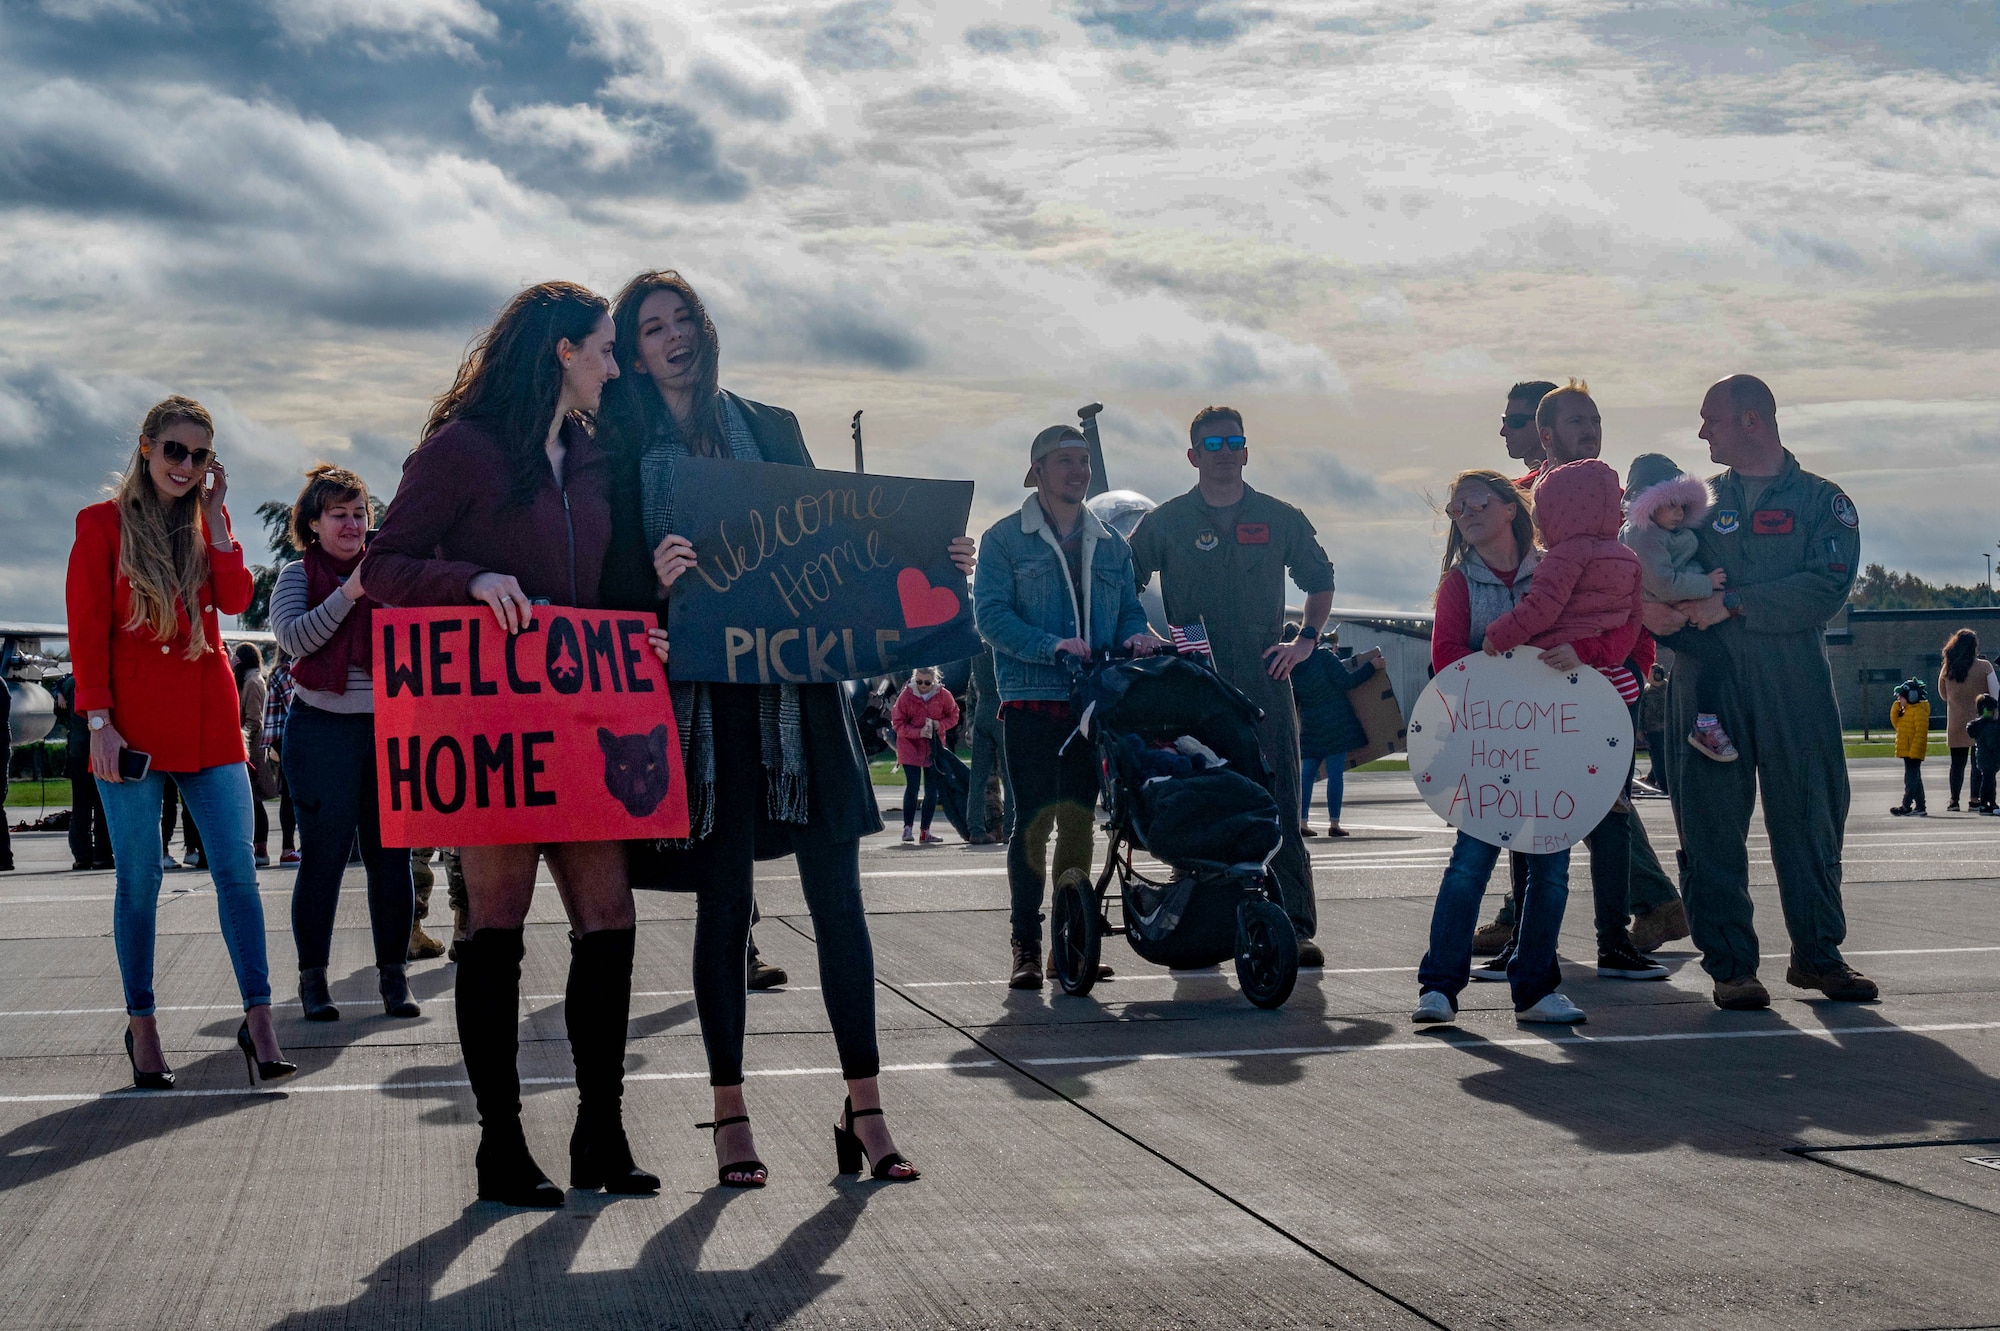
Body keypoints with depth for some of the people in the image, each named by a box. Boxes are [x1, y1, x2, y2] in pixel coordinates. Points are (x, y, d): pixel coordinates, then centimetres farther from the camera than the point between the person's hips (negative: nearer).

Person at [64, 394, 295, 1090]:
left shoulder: (207, 525, 13)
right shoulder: (104, 523, 3)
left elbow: (235, 599, -4)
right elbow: (86, 628, -1)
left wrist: (215, 514, -2)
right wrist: (98, 719, -9)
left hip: (208, 719, 3)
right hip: (132, 722, -3)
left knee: (236, 868, -3)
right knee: (139, 879, 2)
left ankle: (258, 1020, 0)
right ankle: (141, 1026, 13)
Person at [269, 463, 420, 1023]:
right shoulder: (299, 574, 4)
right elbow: (294, 639, -11)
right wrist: (349, 593, -19)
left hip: (388, 727, 2)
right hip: (322, 730, -2)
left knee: (390, 852, 2)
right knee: (324, 854, -1)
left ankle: (394, 975, 11)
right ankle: (313, 977, 9)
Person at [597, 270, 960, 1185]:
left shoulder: (772, 428, 15)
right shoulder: (626, 449, 7)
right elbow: (614, 582, -1)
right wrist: (657, 578, -22)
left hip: (799, 686, 2)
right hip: (701, 694, -2)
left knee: (836, 895, -2)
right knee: (723, 901, 1)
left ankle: (865, 1110, 3)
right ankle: (729, 1117, 11)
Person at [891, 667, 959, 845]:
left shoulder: (943, 695, -6)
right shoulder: (906, 696, -11)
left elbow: (953, 716, 6)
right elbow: (898, 723, -7)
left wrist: (940, 725, -15)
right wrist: (918, 732, -22)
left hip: (934, 748, 3)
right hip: (910, 746, -3)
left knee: (932, 789, 3)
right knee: (912, 785, -12)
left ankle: (925, 830, 12)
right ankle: (908, 828, -3)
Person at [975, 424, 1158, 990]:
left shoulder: (1111, 545, 17)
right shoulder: (1005, 539, 2)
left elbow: (1129, 611, 17)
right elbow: (991, 615, -9)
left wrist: (1137, 636, -7)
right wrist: (1053, 645, -21)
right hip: (1031, 701, -4)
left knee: (1079, 822, 6)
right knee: (1034, 820, -6)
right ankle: (1026, 947, -1)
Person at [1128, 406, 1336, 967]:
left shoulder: (1280, 519, 10)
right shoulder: (1165, 522, 7)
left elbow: (1320, 579, 22)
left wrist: (1306, 638, 9)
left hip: (1265, 682, 1)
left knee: (1280, 807, -4)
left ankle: (1297, 925, -1)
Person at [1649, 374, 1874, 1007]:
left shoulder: (1823, 502, 6)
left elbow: (1827, 588, -9)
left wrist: (1732, 603, -14)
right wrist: (1651, 604, -11)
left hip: (1795, 683, -2)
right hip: (1706, 681, 2)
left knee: (1810, 815, 2)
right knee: (1712, 822, -2)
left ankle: (1817, 954, 14)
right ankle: (1730, 964, 4)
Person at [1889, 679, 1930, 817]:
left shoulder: (1919, 710, -13)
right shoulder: (1905, 710, 17)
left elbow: (1921, 732, -19)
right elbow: (1896, 723, 19)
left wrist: (1914, 750, -24)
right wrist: (1896, 707, 8)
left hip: (1913, 751, -10)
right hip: (1907, 751, 10)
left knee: (1911, 779, -10)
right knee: (1915, 779, 12)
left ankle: (1906, 806, -12)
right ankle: (1920, 807, 16)